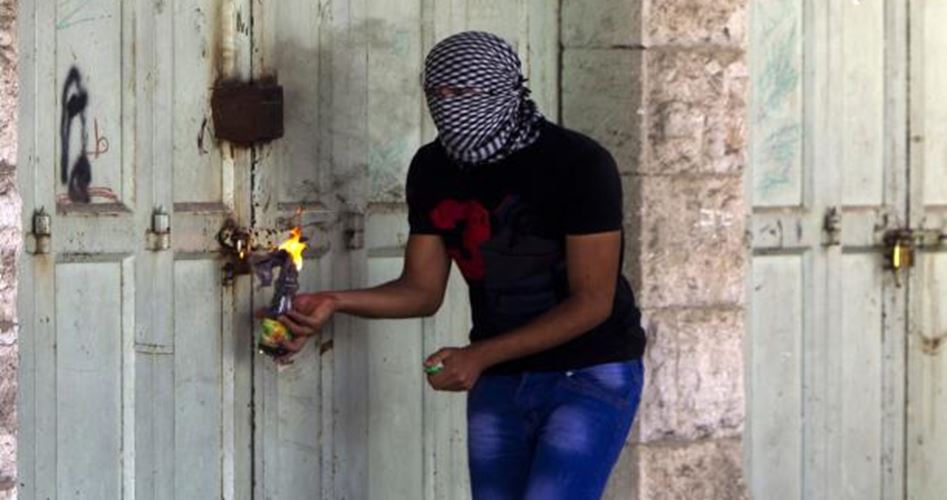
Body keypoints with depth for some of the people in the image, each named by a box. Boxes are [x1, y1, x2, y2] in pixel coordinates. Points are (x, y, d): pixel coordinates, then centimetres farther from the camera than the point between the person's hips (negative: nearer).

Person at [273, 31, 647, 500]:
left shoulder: (578, 163, -19)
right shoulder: (432, 169, -2)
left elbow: (592, 302, -19)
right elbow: (422, 289, 4)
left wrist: (479, 355, -24)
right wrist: (336, 302, -15)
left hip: (590, 374, -6)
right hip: (499, 380, 6)